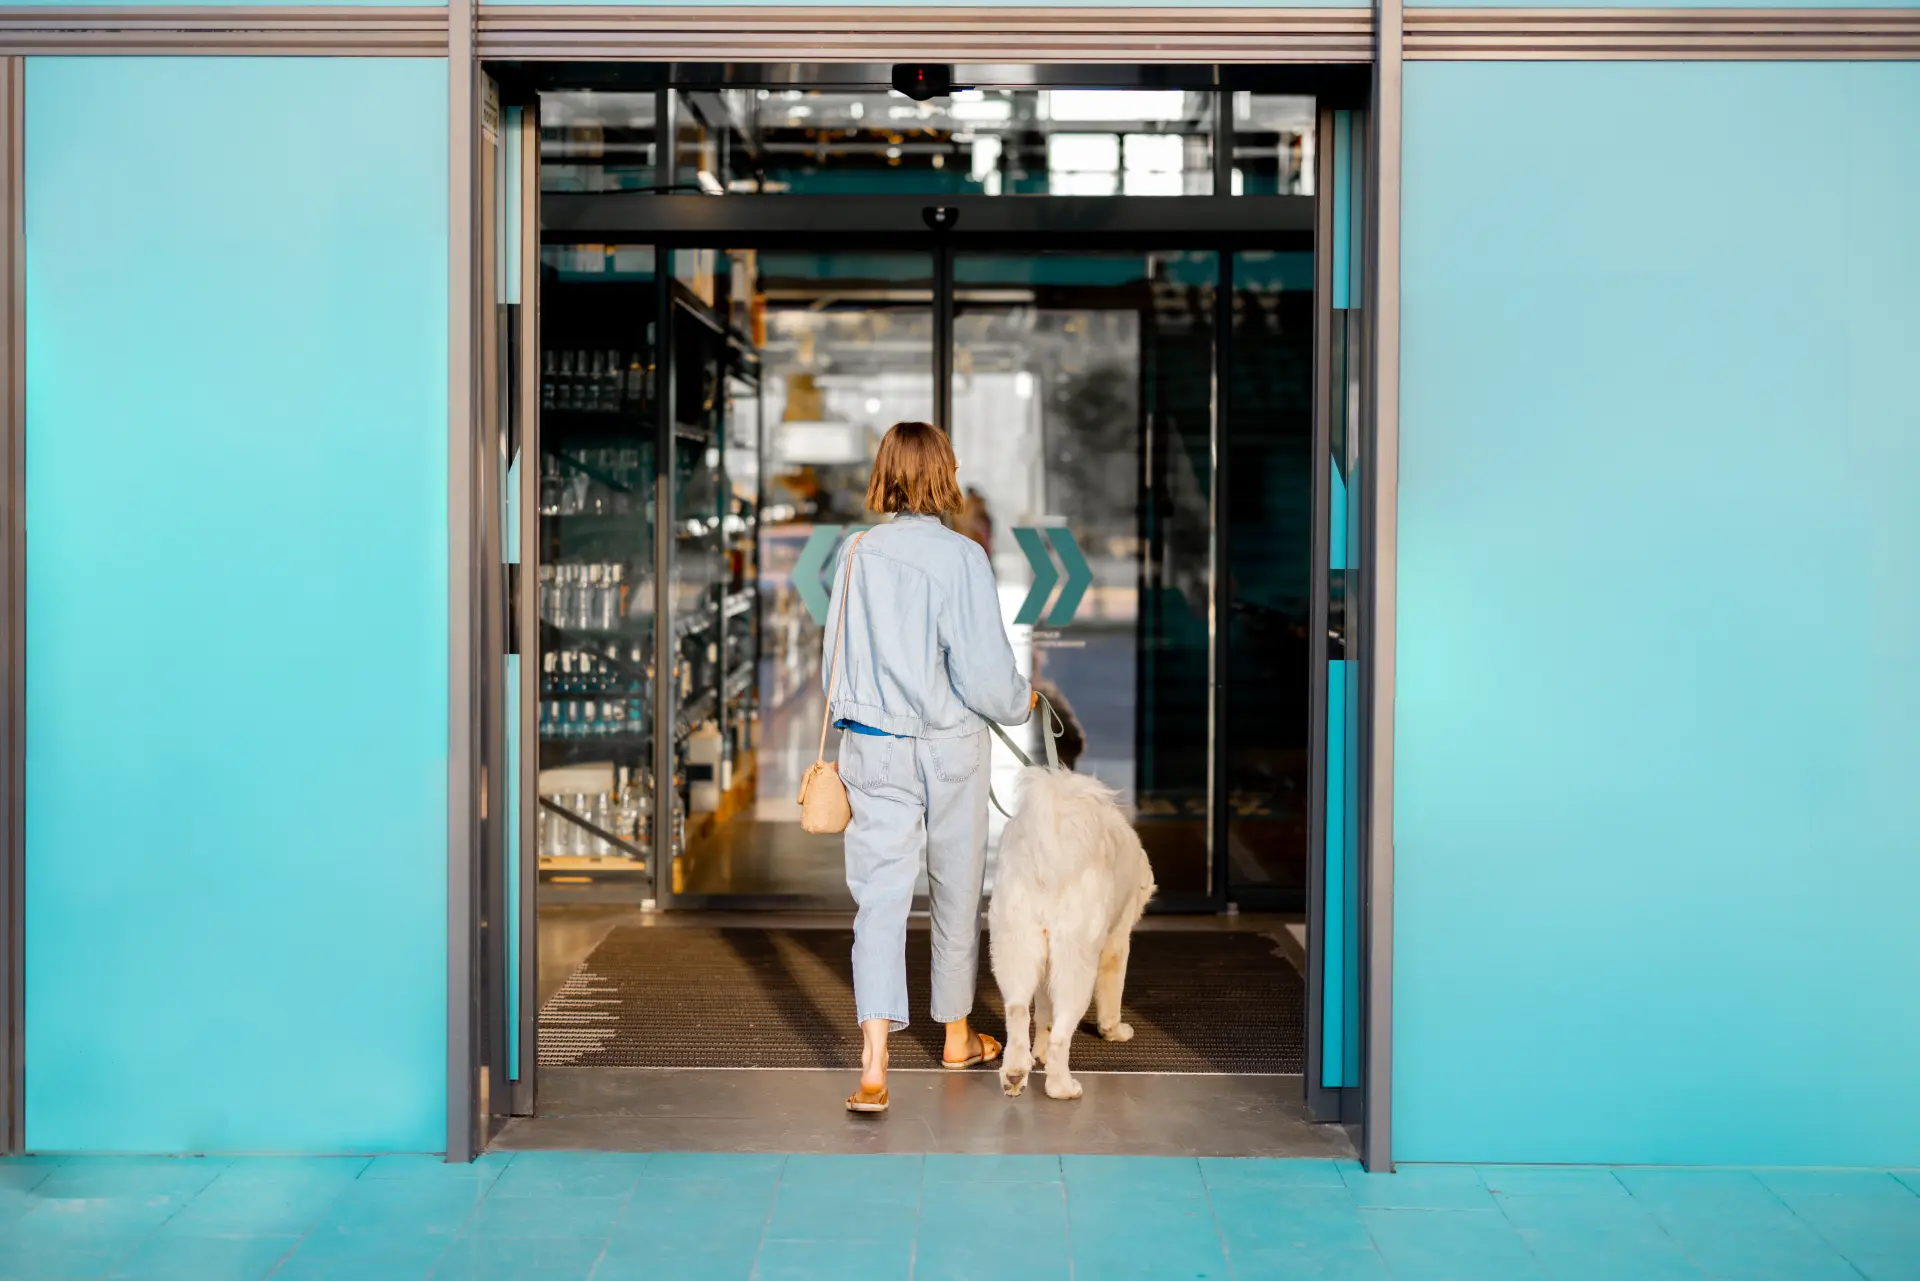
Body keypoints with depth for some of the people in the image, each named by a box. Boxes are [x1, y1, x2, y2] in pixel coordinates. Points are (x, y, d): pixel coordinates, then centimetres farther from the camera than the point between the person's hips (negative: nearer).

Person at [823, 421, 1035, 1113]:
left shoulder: (856, 553, -1)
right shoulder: (961, 557, -14)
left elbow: (834, 660, 6)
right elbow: (983, 670, -15)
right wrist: (1021, 702, 6)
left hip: (870, 745, 2)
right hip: (948, 745, -2)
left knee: (879, 897, 0)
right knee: (957, 888, 16)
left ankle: (874, 1065, -12)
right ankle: (958, 1036, 33)